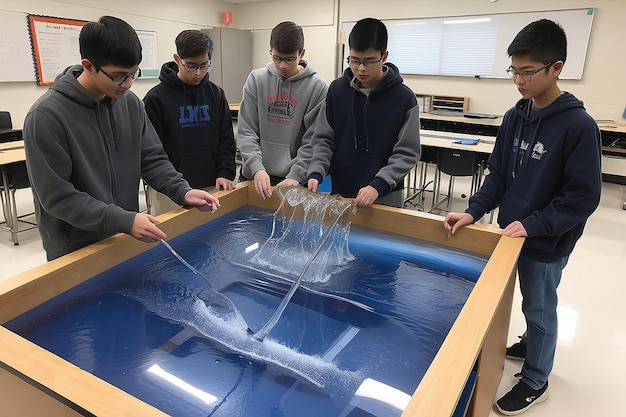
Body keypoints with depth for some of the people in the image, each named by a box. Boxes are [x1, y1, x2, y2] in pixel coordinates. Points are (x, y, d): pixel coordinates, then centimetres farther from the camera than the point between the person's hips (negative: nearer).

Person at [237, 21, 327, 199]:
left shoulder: (317, 87, -6)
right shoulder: (256, 79, 0)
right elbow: (246, 131, -3)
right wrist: (257, 168, -16)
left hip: (295, 178, -2)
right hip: (254, 176, 2)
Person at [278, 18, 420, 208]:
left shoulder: (404, 98, -8)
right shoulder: (336, 90, 0)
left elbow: (407, 153, -8)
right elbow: (324, 140, 3)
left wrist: (378, 185, -20)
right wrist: (316, 173, -14)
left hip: (385, 198, -2)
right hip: (340, 193, 3)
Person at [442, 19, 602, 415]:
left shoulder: (579, 125, -19)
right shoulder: (515, 117, -1)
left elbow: (584, 197, -18)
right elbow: (498, 174, 3)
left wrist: (532, 225, -22)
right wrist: (474, 211, -9)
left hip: (547, 244, -5)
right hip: (511, 233, 5)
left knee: (539, 309, 12)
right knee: (533, 303, 24)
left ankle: (536, 381, 33)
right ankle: (534, 344, 51)